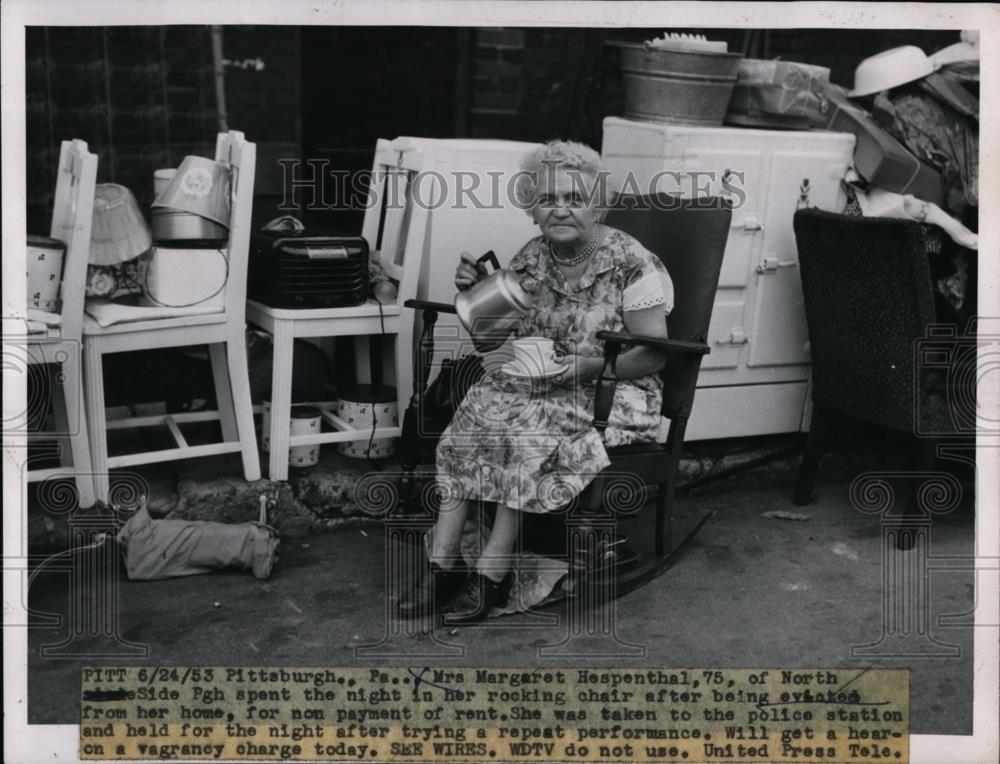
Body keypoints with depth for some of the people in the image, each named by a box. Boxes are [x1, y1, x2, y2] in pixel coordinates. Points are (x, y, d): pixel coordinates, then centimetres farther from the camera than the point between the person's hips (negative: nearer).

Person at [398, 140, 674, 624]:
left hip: (609, 393, -5)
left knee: (532, 433, -32)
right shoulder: (530, 258, 8)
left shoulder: (631, 265, -8)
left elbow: (655, 354, -10)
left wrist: (591, 366, -25)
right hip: (532, 382, 5)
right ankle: (442, 565, -23)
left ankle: (491, 575, -24)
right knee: (476, 416, -23)